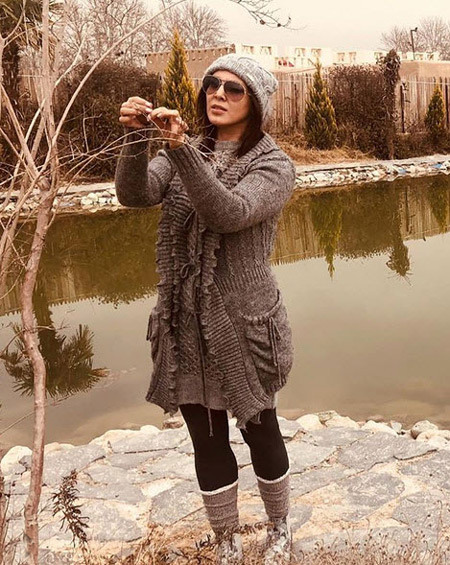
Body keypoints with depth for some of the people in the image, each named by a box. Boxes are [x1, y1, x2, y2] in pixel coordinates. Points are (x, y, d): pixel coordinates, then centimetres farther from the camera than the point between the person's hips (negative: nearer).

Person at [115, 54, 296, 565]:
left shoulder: (273, 164, -6)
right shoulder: (181, 154, 7)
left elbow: (230, 213, -25)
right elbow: (134, 194, -12)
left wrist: (182, 149, -36)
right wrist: (136, 139, -29)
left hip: (243, 323, -3)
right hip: (185, 325, 4)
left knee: (259, 431, 13)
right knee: (206, 441, 13)